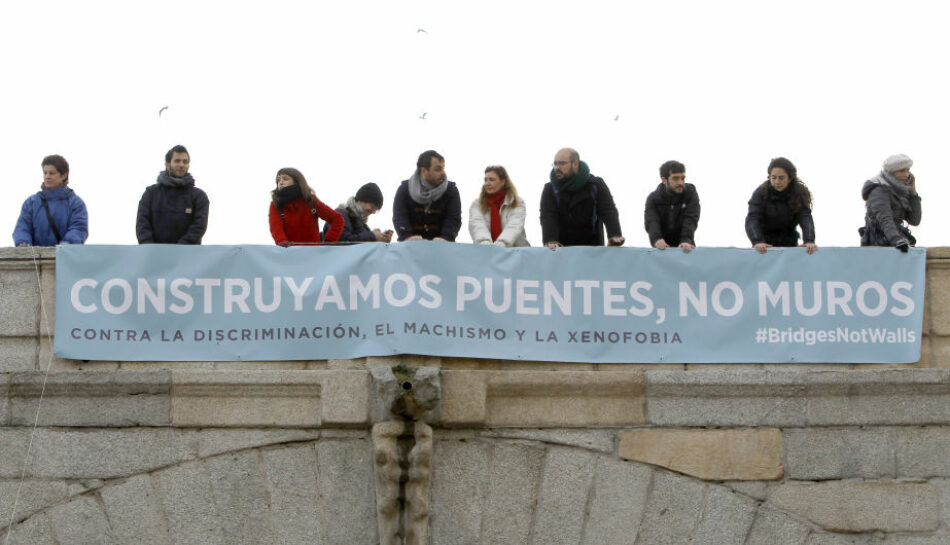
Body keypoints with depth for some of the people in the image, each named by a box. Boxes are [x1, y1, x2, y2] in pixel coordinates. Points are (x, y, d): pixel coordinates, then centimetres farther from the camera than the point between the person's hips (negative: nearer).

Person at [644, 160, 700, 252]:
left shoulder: (690, 193, -3)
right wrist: (656, 239, -39)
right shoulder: (653, 198, -3)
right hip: (662, 248, 0)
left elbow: (691, 219, -15)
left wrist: (686, 240, -33)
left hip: (684, 247, 0)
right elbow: (651, 221, -18)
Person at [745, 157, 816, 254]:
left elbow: (806, 218, -22)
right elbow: (752, 219, -26)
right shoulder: (760, 193, -15)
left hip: (789, 244, 1)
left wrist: (809, 241, -41)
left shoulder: (799, 193, -11)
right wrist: (757, 242, -44)